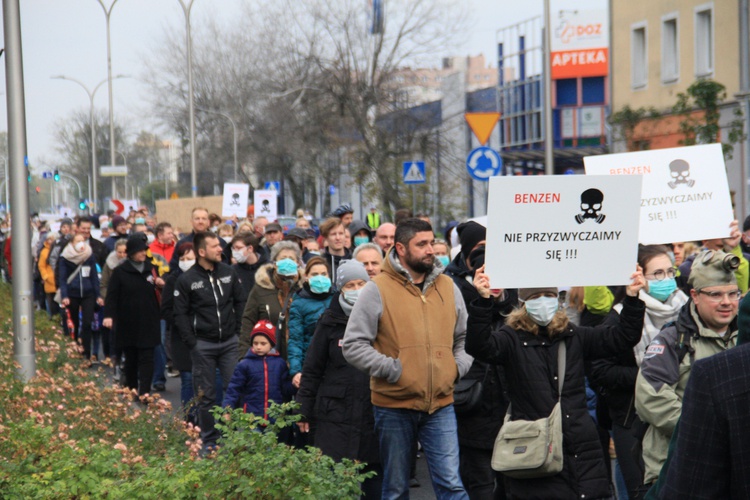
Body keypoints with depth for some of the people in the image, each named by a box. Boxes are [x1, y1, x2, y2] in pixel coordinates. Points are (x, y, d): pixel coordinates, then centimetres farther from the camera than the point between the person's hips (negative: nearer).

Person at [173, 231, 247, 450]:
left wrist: (238, 330, 3)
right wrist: (191, 342, -9)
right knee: (206, 395, 5)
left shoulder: (229, 272, 3)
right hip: (202, 344, -2)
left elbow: (240, 302, 11)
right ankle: (209, 439, 15)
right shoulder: (186, 280, -6)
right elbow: (180, 314, -4)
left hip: (229, 342, 2)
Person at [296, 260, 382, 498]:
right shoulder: (330, 322, 3)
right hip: (336, 414, -1)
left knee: (376, 477, 4)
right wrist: (304, 411, 2)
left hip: (374, 413, 1)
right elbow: (312, 369, 6)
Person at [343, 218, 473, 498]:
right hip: (394, 405, -3)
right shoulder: (378, 289, -5)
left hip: (441, 404, 3)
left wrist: (458, 366, 3)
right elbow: (353, 346, -8)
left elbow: (465, 337, 21)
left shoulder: (447, 287, 10)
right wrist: (392, 369, -14)